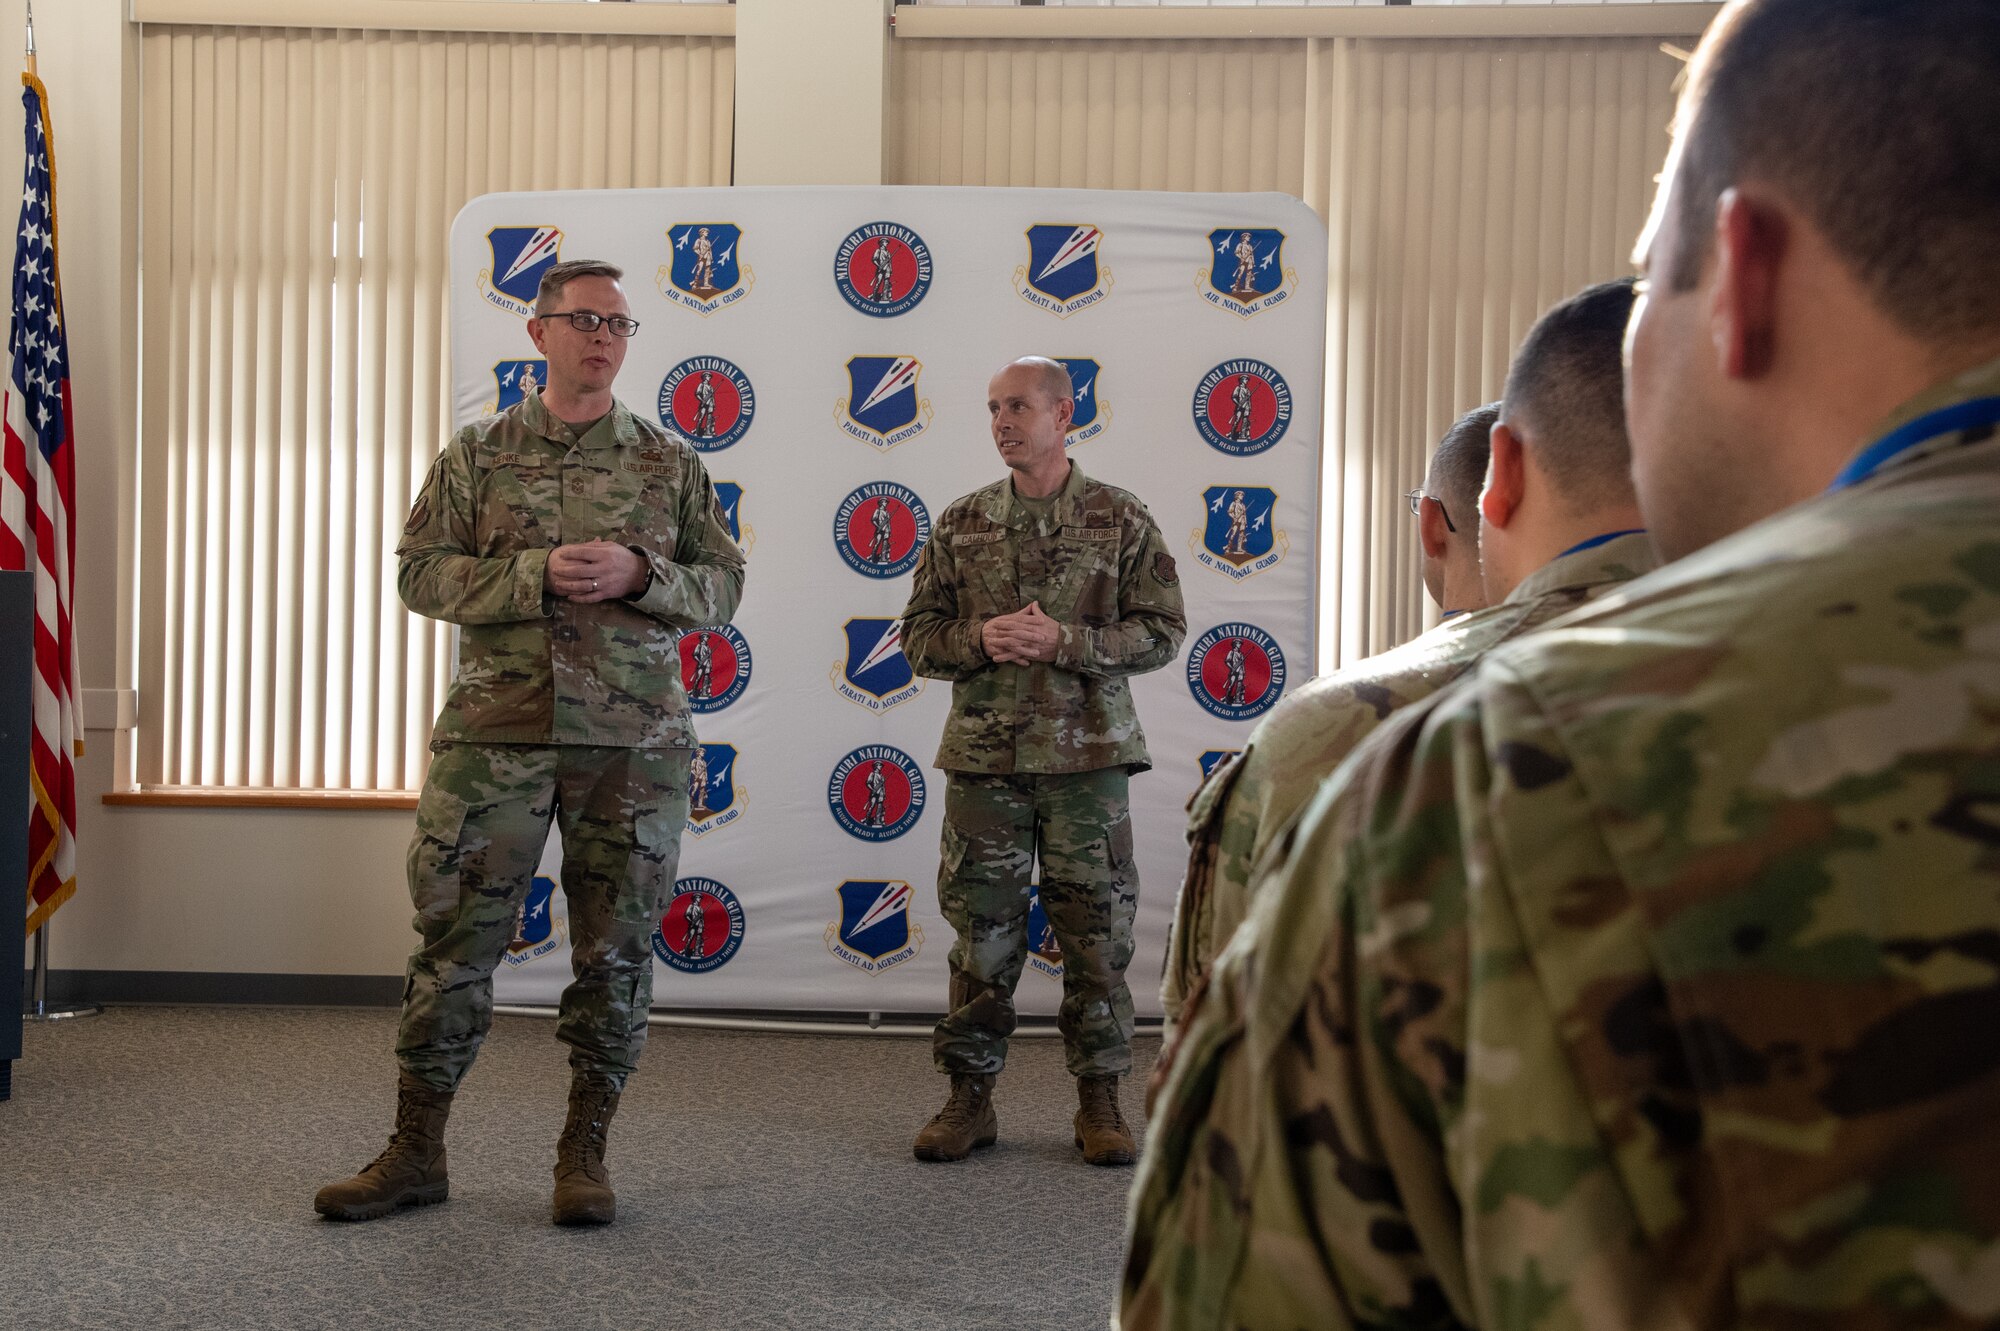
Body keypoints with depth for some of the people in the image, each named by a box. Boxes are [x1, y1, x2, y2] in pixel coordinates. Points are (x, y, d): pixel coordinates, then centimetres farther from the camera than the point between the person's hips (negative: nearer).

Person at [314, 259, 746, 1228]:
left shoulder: (670, 463, 10)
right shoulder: (477, 455, 8)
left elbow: (722, 589, 9)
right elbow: (420, 572, 1)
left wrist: (639, 574, -11)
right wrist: (538, 574, -14)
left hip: (633, 740, 1)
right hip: (495, 730, -1)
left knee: (616, 948, 4)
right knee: (455, 937, 2)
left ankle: (584, 1154, 16)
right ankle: (416, 1150, 13)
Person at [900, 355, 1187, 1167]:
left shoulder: (1122, 521, 3)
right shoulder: (960, 525, 9)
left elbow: (1163, 631, -1)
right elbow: (918, 636, 10)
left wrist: (1064, 642, -14)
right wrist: (980, 640, -11)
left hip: (1087, 755, -1)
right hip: (985, 755, 2)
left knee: (1096, 931, 3)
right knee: (982, 932, 4)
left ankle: (1100, 1101, 14)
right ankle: (970, 1096, 15)